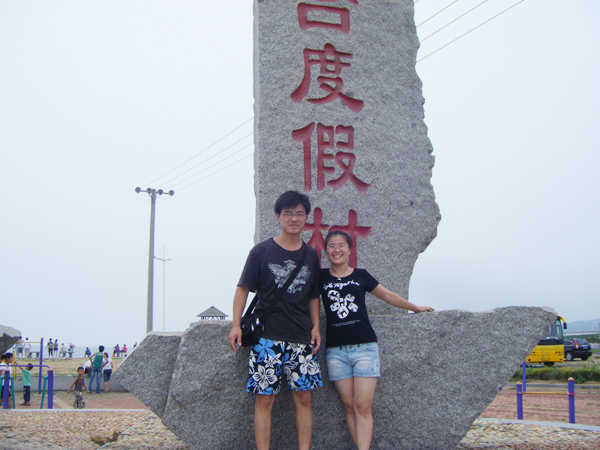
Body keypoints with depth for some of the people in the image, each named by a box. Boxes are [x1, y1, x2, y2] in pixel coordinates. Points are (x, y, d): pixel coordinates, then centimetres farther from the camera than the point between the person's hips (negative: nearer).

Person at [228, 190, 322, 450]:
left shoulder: (310, 256, 12)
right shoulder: (262, 251, 2)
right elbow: (243, 288, 3)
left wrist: (315, 326, 7)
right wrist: (236, 325, -6)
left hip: (301, 338, 3)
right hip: (267, 336, -3)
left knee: (304, 397, 1)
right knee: (264, 399, -3)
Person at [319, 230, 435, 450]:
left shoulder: (361, 275, 9)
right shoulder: (321, 277, 7)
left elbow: (388, 296, 21)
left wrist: (415, 308, 31)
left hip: (364, 347, -1)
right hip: (336, 351, 1)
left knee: (363, 407, -9)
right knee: (350, 407, 0)